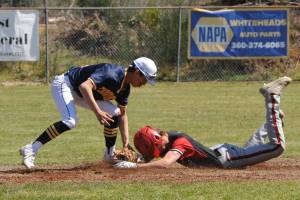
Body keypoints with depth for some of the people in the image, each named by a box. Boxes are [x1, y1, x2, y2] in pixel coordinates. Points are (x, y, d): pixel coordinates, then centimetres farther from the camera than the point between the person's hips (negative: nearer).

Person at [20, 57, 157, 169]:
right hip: (65, 84, -9)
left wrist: (126, 142, 2)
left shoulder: (125, 87, -1)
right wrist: (97, 112, -49)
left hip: (80, 93, 9)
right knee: (71, 121, -32)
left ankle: (110, 155, 15)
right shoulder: (112, 74, -30)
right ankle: (30, 150, -31)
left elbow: (122, 114, 10)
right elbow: (85, 86, -43)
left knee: (114, 113, 2)